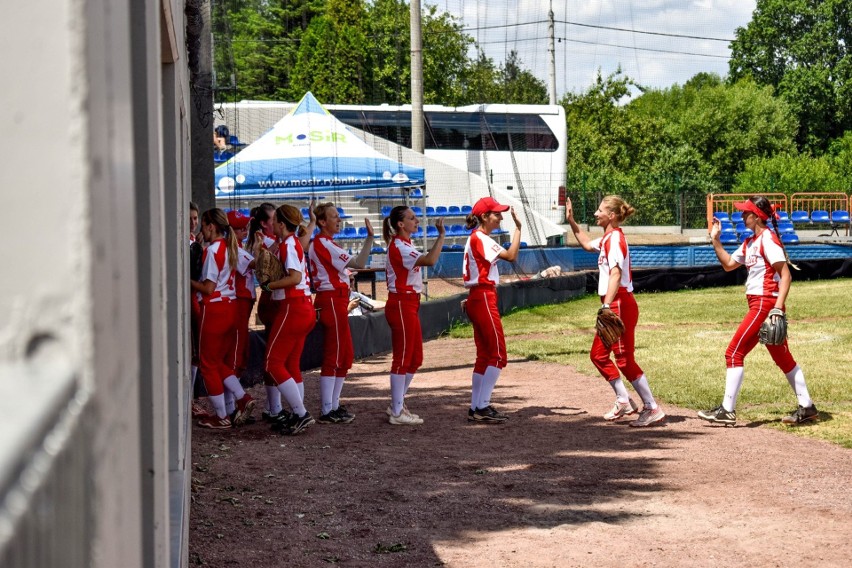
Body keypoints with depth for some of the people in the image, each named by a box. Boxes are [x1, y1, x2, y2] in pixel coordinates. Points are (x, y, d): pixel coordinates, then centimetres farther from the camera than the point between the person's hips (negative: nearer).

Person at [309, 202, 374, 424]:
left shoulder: (324, 243, 17)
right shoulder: (323, 244, -14)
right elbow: (358, 263, -21)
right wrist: (369, 237, -25)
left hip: (335, 301, 10)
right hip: (332, 301, -10)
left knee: (345, 356, 14)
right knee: (334, 356, -7)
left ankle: (334, 406, 19)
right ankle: (327, 412, -4)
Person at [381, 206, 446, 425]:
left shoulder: (404, 245, 16)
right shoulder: (399, 247, -18)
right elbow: (430, 260, -31)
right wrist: (441, 235, -27)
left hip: (409, 305, 10)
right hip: (401, 305, -10)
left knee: (415, 359, 15)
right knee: (403, 359, -4)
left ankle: (397, 404, 24)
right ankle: (397, 413, 1)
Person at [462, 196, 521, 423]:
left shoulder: (476, 238, 17)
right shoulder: (480, 239, -13)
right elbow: (511, 256, -20)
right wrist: (518, 228, -16)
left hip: (476, 298, 10)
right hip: (484, 298, -10)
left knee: (484, 355, 11)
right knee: (498, 354, -8)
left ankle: (476, 408, 12)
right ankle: (482, 407, -10)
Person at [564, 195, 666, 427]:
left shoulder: (615, 238, -14)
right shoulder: (607, 238, 15)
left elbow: (615, 274, -26)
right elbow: (588, 244, 38)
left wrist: (607, 305, -33)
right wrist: (571, 222, 32)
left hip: (620, 304, -10)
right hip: (612, 306, 10)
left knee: (624, 359, -7)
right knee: (598, 355, 15)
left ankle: (652, 408, -2)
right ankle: (624, 401, 22)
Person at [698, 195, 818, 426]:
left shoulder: (768, 239, -12)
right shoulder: (750, 242, 15)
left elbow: (785, 275, -17)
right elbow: (728, 264, 24)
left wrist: (778, 308, -24)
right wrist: (715, 240, 15)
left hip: (765, 303, -10)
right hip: (758, 304, 10)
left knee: (734, 352, -8)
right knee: (782, 358, 12)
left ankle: (727, 411, -5)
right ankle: (806, 407, 17)